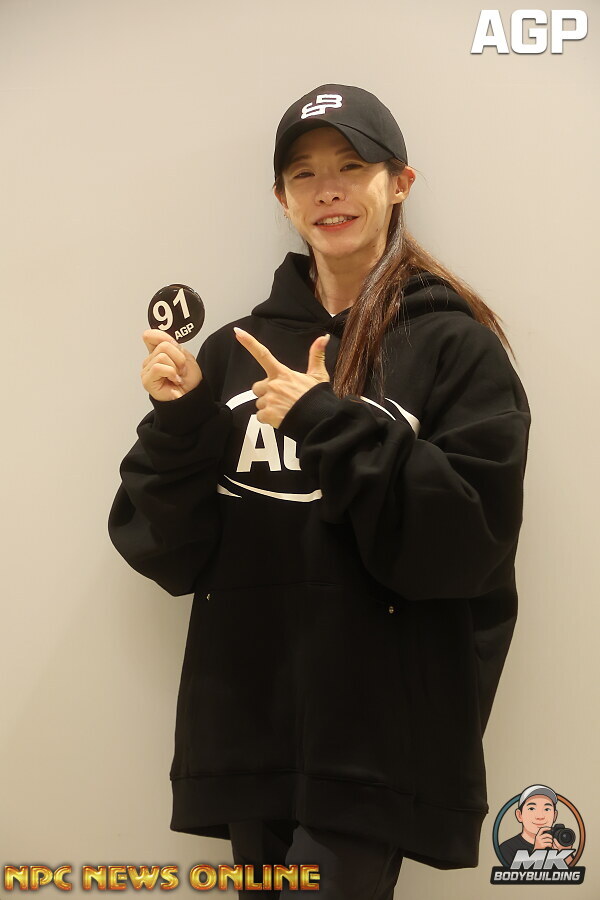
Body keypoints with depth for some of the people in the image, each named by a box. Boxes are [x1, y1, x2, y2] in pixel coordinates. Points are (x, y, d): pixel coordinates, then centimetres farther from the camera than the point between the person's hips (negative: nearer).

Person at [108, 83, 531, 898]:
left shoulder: (454, 345, -4)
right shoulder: (237, 349, 7)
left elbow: (474, 540, -13)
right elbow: (173, 555, 4)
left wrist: (335, 426, -18)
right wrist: (175, 424, -12)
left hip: (375, 740, -4)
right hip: (245, 726, 4)